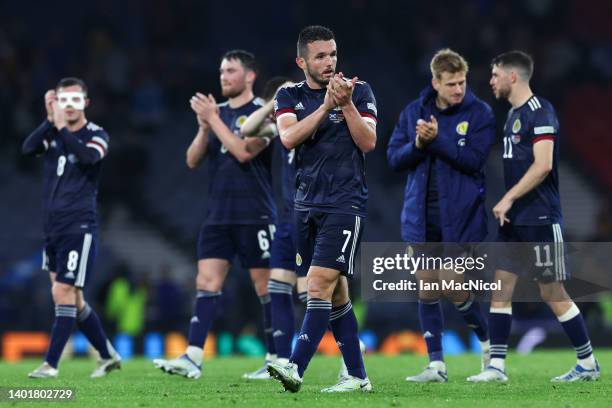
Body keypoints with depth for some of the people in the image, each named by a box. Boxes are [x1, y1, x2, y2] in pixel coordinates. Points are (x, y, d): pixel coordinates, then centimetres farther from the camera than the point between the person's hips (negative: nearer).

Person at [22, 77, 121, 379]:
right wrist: (50, 121, -22)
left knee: (63, 292, -12)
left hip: (79, 227, -6)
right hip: (52, 228, 6)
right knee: (72, 298, 10)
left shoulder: (97, 135, -2)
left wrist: (62, 128, -28)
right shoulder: (52, 133, 10)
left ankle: (51, 364, -11)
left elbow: (89, 157, -25)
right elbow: (28, 149, -11)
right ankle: (108, 356, 22)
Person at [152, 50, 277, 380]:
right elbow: (192, 160, 11)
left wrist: (213, 119, -14)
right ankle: (193, 358, -11)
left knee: (266, 287, 0)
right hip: (218, 215, 6)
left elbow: (244, 152, -18)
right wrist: (204, 127, -5)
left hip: (254, 216, -6)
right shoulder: (217, 112, 14)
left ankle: (275, 358, 9)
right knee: (207, 283, -5)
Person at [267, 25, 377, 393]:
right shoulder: (290, 96, 8)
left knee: (320, 284, -16)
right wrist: (326, 105, -18)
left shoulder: (360, 91, 1)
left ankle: (296, 369, -22)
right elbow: (289, 138, -10)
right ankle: (358, 377, 15)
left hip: (345, 203, -4)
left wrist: (346, 104, -18)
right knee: (336, 293, 8)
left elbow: (369, 143, -7)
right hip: (307, 203, 4)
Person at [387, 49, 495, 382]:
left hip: (459, 216, -4)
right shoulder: (413, 112, 6)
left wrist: (437, 138, -22)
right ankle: (436, 364, 10)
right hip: (421, 217, 4)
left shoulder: (479, 113, -5)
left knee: (453, 287, -5)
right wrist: (418, 144, -15)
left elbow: (474, 160, -15)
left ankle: (487, 341, 22)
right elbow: (394, 157, 4)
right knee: (427, 289, 4)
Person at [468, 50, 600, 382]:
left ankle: (588, 364, 8)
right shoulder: (513, 114, 15)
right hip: (515, 219, 9)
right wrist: (507, 204, 14)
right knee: (501, 287, 3)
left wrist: (508, 199, -20)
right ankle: (496, 367, 5)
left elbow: (542, 165, -21)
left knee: (552, 292, -3)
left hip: (539, 219, -9)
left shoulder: (540, 112, -14)